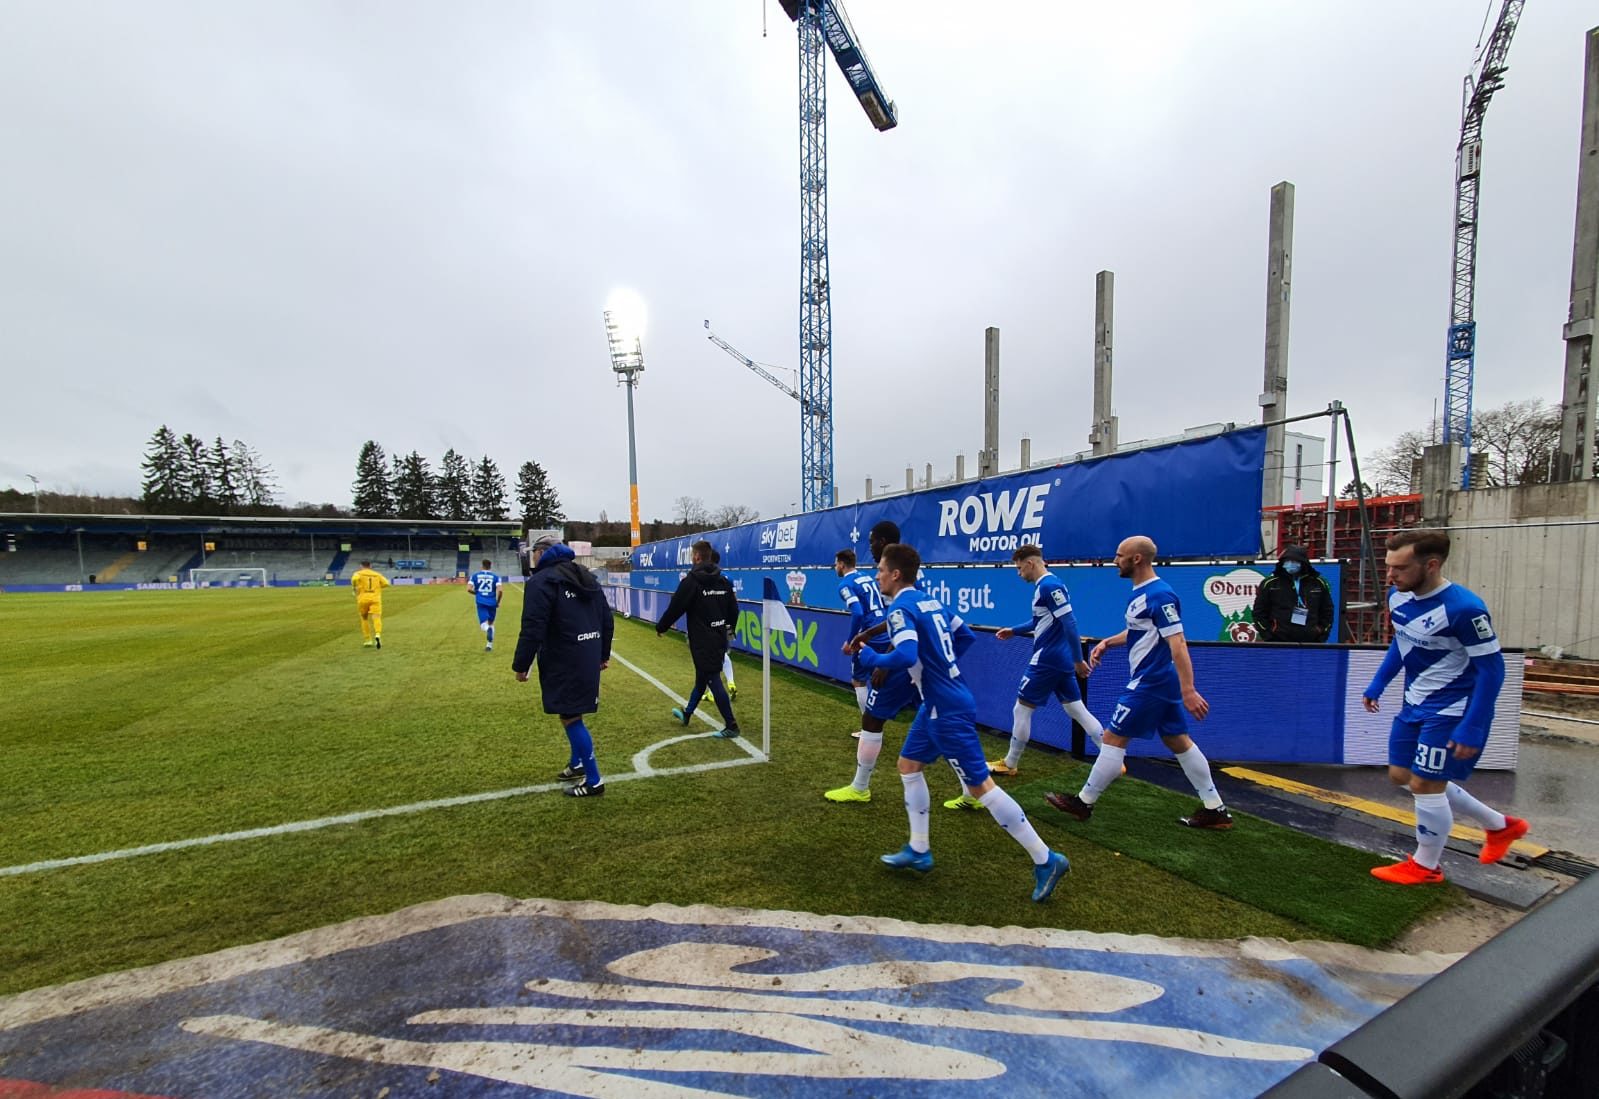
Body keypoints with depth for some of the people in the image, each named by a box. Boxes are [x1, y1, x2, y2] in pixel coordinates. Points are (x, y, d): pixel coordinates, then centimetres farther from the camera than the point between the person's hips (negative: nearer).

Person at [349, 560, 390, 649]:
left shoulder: (358, 573, 9)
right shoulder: (377, 574, 16)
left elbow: (355, 579, -15)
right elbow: (386, 583, 5)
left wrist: (354, 588, 2)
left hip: (363, 599, 0)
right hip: (375, 599, 0)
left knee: (364, 619, 18)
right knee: (376, 618, -12)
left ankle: (368, 640, 18)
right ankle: (378, 635, -40)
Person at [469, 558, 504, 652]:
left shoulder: (475, 575, 6)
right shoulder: (495, 576, 2)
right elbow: (500, 590, -10)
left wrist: (476, 593, 17)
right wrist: (498, 602, 5)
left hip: (481, 602, -1)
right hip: (492, 602, 1)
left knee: (483, 624, -4)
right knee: (491, 623, 18)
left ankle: (488, 629, -41)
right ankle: (489, 645, 18)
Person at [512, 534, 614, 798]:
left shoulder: (541, 581, -11)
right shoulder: (586, 577, 13)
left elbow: (532, 629, -19)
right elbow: (607, 620, 14)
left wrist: (521, 665, -8)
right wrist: (603, 654, 23)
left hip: (564, 663, -8)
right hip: (588, 658, 9)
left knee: (570, 717, 1)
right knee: (572, 713, 24)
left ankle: (594, 781, 8)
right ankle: (577, 764, 38)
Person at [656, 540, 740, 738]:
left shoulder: (691, 581, -15)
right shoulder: (724, 581, 6)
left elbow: (674, 609, -10)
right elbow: (733, 609, 13)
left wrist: (660, 628, 6)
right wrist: (729, 628, 31)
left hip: (703, 642, -8)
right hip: (719, 639, 8)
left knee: (713, 681, -3)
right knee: (702, 678, 21)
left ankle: (731, 726, 0)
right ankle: (687, 713, 38)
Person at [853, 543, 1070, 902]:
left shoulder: (900, 608, -17)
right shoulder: (930, 601, 10)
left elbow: (905, 657, -32)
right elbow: (966, 636, 18)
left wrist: (869, 657, -15)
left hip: (948, 710, -10)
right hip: (940, 704, 10)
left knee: (980, 785, -1)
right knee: (909, 765, 18)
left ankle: (1046, 860, 12)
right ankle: (919, 850, 28)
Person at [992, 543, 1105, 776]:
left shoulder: (1049, 585, -18)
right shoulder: (1043, 585, 12)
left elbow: (1069, 623, -22)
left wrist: (1078, 659, -19)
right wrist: (1014, 631, 23)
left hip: (1047, 660, -10)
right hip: (1060, 660, 10)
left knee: (1022, 709, 3)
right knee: (1077, 710, 14)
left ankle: (1009, 765, 16)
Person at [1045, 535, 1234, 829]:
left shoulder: (1159, 595, -20)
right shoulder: (1140, 593, 9)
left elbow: (1178, 644, -24)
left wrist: (1188, 690, -26)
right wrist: (1107, 642, 12)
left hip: (1149, 683, -10)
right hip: (1160, 682, 10)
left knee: (1113, 738, -1)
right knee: (1178, 742, 16)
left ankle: (1083, 802, 11)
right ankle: (1215, 810, 25)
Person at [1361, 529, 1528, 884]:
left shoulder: (1464, 608, -26)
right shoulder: (1398, 596, -4)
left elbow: (1492, 669, -19)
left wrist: (1472, 728, -21)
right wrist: (1377, 685, 13)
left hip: (1452, 711, -8)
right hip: (1415, 705, 8)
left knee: (1424, 784, 0)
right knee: (1401, 776, 15)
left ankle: (1425, 867, 21)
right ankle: (1500, 825, 35)